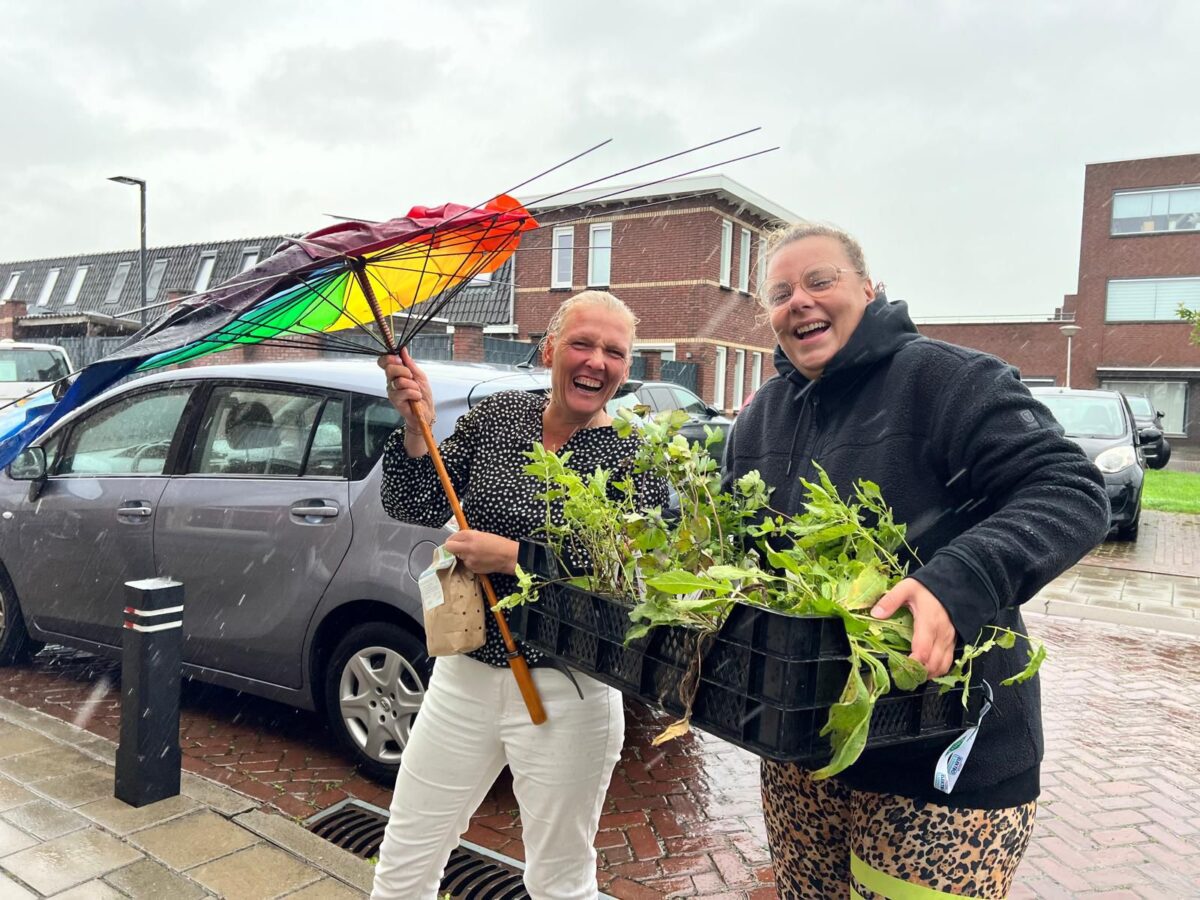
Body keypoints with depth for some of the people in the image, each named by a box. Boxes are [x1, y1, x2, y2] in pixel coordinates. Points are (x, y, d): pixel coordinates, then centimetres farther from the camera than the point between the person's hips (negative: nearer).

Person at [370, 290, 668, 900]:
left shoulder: (637, 460, -8)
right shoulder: (496, 416, 2)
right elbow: (413, 507, 1)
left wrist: (514, 557, -20)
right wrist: (416, 424, -14)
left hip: (564, 694, -3)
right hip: (465, 673, 4)